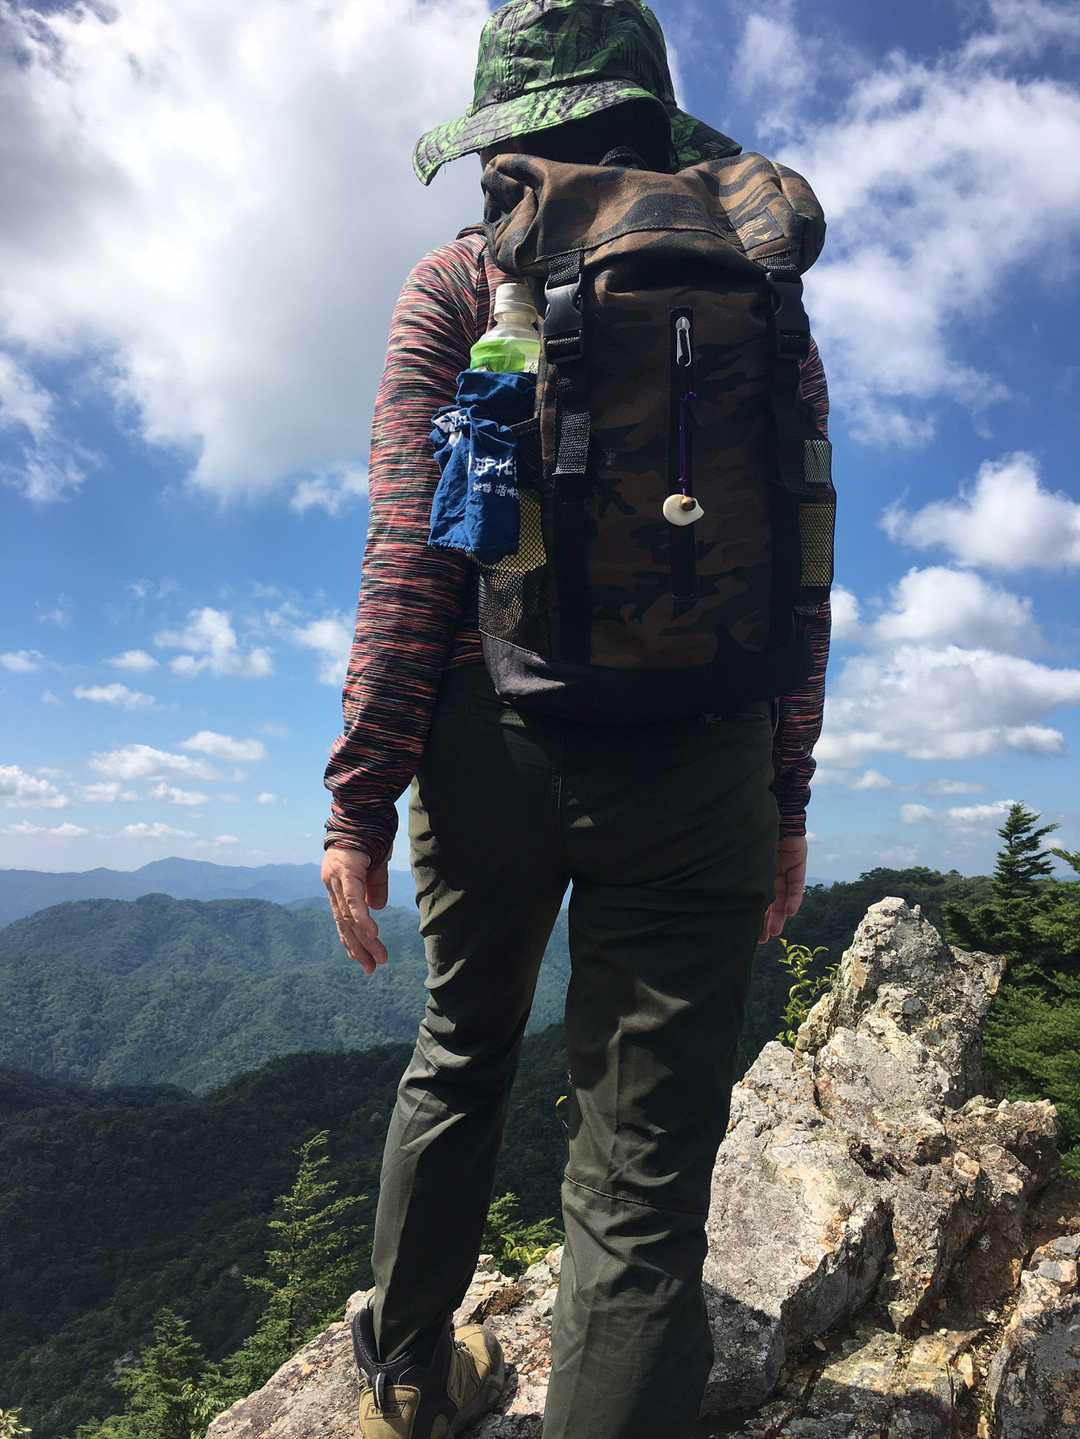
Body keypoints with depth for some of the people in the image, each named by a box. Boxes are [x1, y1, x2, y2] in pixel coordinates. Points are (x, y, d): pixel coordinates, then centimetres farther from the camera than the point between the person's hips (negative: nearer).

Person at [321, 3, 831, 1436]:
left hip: (495, 739, 1)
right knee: (646, 1172, 6)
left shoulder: (462, 281, 5)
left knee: (459, 1060, 24)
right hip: (699, 768, 0)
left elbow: (410, 551, -5)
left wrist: (363, 794, -2)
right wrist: (786, 802, 12)